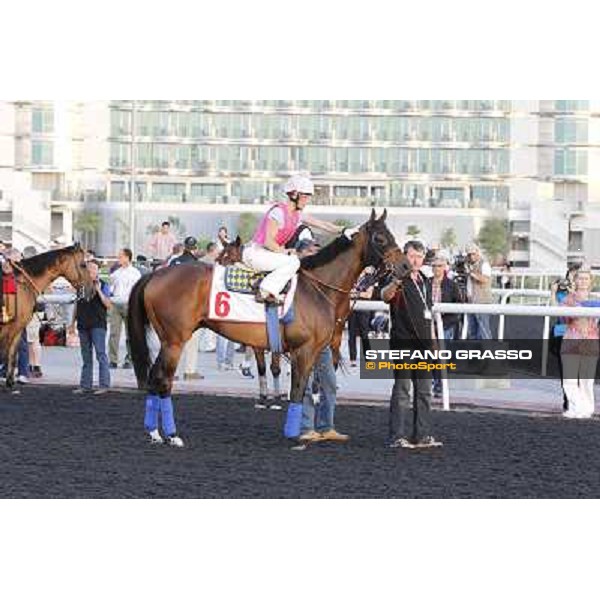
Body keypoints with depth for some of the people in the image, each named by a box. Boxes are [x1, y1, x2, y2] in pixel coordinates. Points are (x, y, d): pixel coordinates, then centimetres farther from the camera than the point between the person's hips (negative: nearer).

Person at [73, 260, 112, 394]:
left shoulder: (103, 285, -2)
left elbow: (108, 305, -10)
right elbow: (77, 305, 18)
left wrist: (99, 291, -18)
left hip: (98, 325, -6)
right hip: (83, 325, 6)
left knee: (100, 354, -7)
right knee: (86, 357, 11)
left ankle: (104, 385, -5)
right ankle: (85, 386, 16)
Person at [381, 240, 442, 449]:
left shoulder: (425, 282, 15)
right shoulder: (399, 281, -8)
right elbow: (385, 296, -32)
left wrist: (433, 341, 21)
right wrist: (394, 284, -54)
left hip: (424, 345, 7)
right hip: (403, 343, -7)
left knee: (424, 391, 10)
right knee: (402, 390, -7)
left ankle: (422, 435, 17)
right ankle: (396, 437, -5)